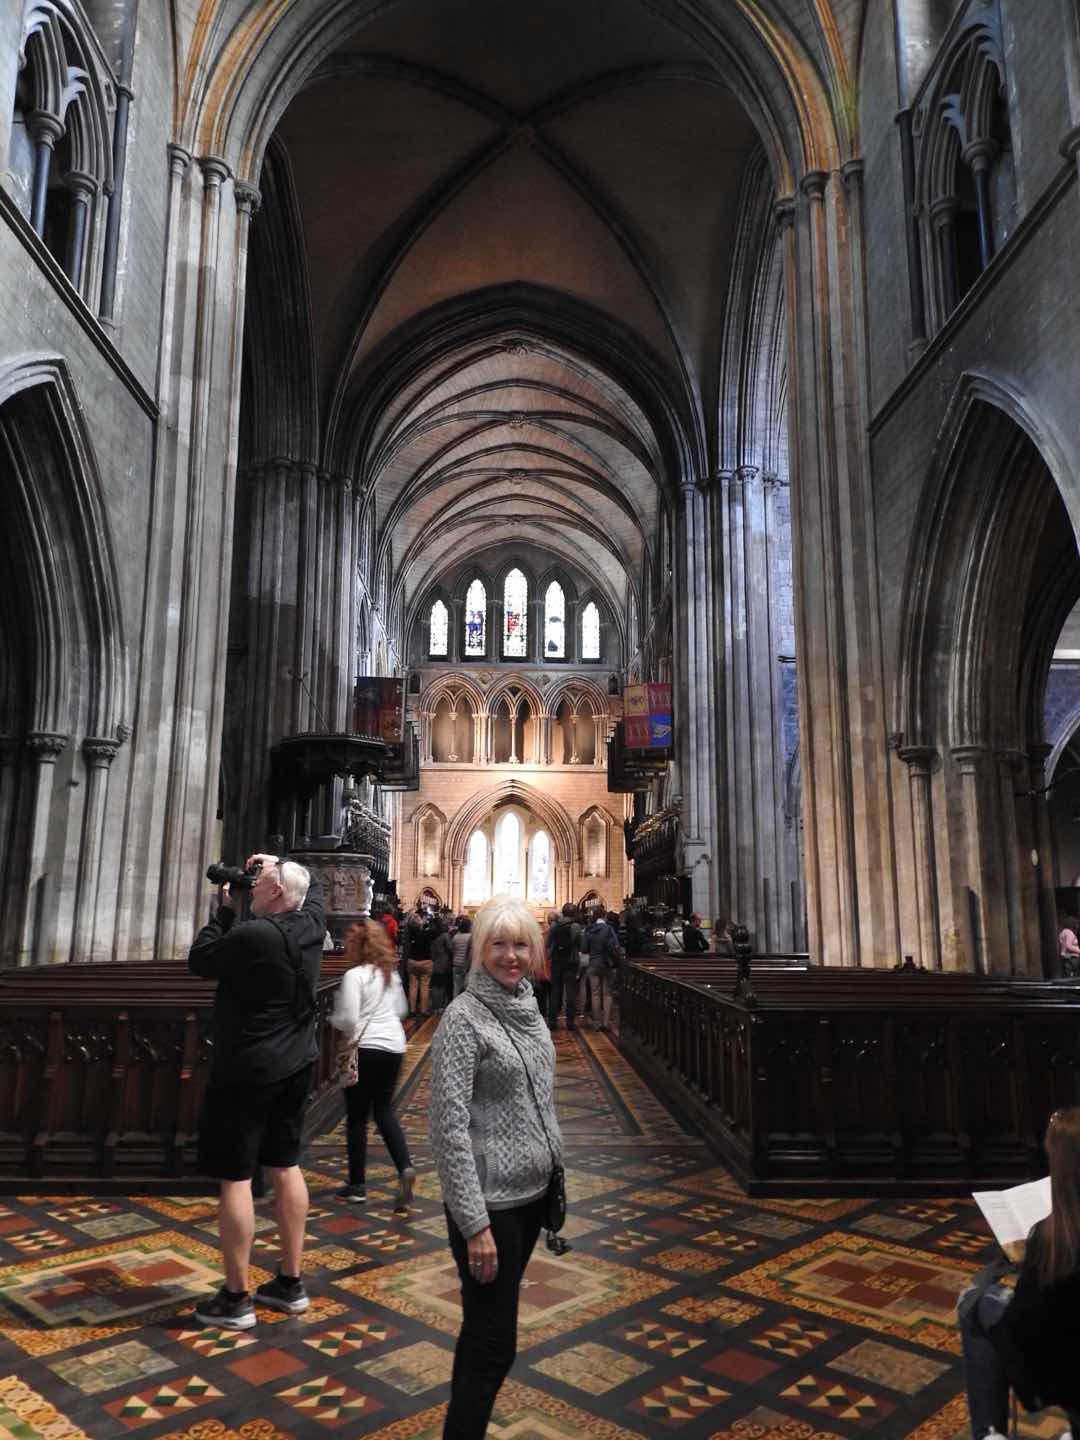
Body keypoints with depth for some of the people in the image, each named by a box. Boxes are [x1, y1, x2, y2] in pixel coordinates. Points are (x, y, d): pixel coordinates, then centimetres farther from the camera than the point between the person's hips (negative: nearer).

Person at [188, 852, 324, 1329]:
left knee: (235, 1178, 2)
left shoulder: (251, 934, -22)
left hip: (247, 1070, -8)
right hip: (295, 1065, 8)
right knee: (286, 1167, 15)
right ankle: (291, 1282, 23)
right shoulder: (310, 924, 0)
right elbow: (314, 888, 23)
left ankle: (235, 1299, 10)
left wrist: (224, 909, 1)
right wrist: (280, 865, 14)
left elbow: (199, 960, -6)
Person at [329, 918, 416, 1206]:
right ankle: (405, 1168, 2)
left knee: (357, 1117, 7)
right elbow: (401, 1009, 19)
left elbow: (347, 1020, -17)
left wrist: (332, 1019, 3)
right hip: (394, 1045, 7)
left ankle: (357, 1185, 17)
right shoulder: (391, 972, 8)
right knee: (384, 1109, 18)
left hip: (366, 1048, -7)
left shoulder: (354, 975, -14)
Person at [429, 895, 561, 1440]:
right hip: (490, 1203, -7)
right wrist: (475, 1223, -22)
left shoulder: (527, 1005, 4)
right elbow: (450, 1126, -21)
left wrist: (553, 1171, 14)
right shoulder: (464, 1017, -19)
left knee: (482, 1330, 20)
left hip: (531, 1192, 7)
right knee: (495, 1344, 2)